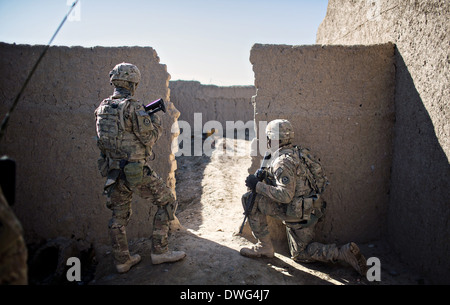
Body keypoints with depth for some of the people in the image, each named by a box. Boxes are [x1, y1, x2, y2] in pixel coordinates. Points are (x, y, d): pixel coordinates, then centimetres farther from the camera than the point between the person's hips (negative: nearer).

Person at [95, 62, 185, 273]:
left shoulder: (102, 108, 6)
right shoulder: (133, 107, -17)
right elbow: (149, 138, -14)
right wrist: (156, 121, 5)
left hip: (113, 171, 8)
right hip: (136, 172, -7)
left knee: (119, 216, 17)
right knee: (167, 202, 9)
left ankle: (122, 261, 28)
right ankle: (159, 251, 14)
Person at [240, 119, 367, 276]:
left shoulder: (283, 162, -20)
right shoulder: (296, 152, 10)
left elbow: (286, 195, -27)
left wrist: (258, 186, -20)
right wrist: (264, 178, 7)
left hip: (298, 212, -10)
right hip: (307, 210, 10)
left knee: (250, 199, -7)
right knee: (300, 254, 23)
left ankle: (264, 247, 1)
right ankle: (344, 252, 9)